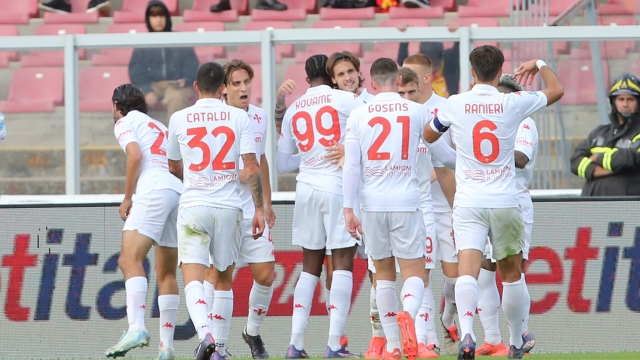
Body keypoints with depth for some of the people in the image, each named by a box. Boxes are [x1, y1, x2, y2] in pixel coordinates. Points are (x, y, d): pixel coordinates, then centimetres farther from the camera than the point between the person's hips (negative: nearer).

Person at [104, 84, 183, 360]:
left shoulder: (125, 122, 9)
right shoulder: (160, 127, 32)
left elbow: (135, 155, -8)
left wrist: (127, 197, -3)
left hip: (154, 190, -8)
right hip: (180, 190, 8)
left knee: (130, 260, -19)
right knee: (166, 273, 12)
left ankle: (136, 328, -38)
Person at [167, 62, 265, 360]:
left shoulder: (179, 119, 3)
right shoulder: (238, 117, 1)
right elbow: (252, 167, -5)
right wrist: (259, 208, 2)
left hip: (193, 205, -1)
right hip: (229, 207, 2)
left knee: (193, 279, -9)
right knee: (224, 280, 16)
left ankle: (205, 334, -33)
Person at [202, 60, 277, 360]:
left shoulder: (260, 117, 10)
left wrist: (266, 201, 22)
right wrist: (235, 172, -23)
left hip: (253, 210, 5)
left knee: (265, 274, 2)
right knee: (215, 275, -6)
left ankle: (253, 333, 22)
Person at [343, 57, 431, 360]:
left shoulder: (358, 115, 2)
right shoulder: (417, 112, 0)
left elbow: (351, 165, -1)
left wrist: (348, 209, 2)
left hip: (372, 202, 2)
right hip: (406, 201, -2)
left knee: (383, 272, 13)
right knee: (414, 272, 1)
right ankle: (408, 313, -32)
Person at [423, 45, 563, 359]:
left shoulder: (455, 104, -3)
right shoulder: (514, 104, -3)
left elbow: (429, 136, 16)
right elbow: (556, 91, 15)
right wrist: (540, 65, 33)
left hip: (468, 202, -1)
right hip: (505, 202, 1)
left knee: (467, 271, -13)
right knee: (512, 273, 18)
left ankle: (466, 334, -35)